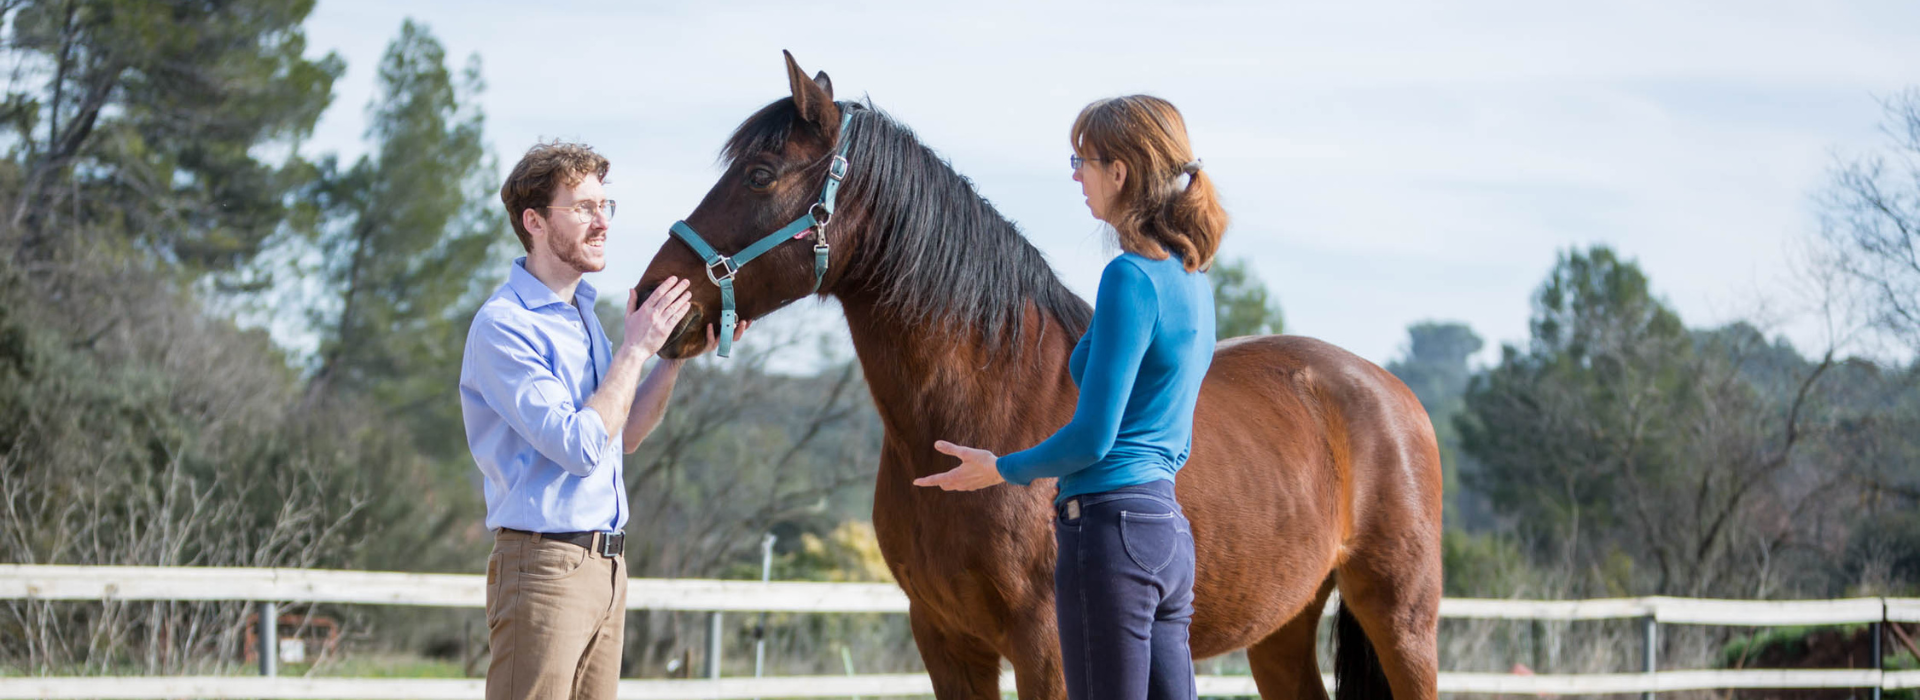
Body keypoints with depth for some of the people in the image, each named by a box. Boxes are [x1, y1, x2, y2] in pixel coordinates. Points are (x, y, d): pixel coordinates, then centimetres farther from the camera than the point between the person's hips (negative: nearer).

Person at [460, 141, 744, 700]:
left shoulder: (582, 312, 15)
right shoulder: (502, 326, -14)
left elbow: (625, 435, 20)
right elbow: (580, 446, -21)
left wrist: (677, 354, 8)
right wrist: (635, 350, -15)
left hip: (607, 565, 9)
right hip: (544, 565, -9)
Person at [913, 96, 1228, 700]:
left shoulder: (1131, 278, -14)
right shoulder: (1191, 279, 14)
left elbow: (1092, 437, -16)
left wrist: (1002, 470, 0)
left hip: (1111, 535, -9)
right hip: (1168, 529, 9)